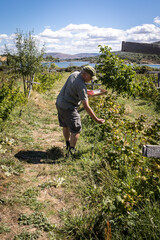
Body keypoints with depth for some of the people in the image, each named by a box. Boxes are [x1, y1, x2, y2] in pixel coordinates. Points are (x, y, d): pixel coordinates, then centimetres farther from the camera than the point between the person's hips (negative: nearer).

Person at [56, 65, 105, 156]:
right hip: (68, 108, -10)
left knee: (66, 126, 24)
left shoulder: (75, 74, 1)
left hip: (59, 103, 10)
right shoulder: (81, 86, -25)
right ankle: (71, 151, 4)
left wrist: (86, 92, 24)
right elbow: (86, 106, -25)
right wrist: (96, 119, -22)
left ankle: (68, 144, 43)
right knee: (76, 130, -1)